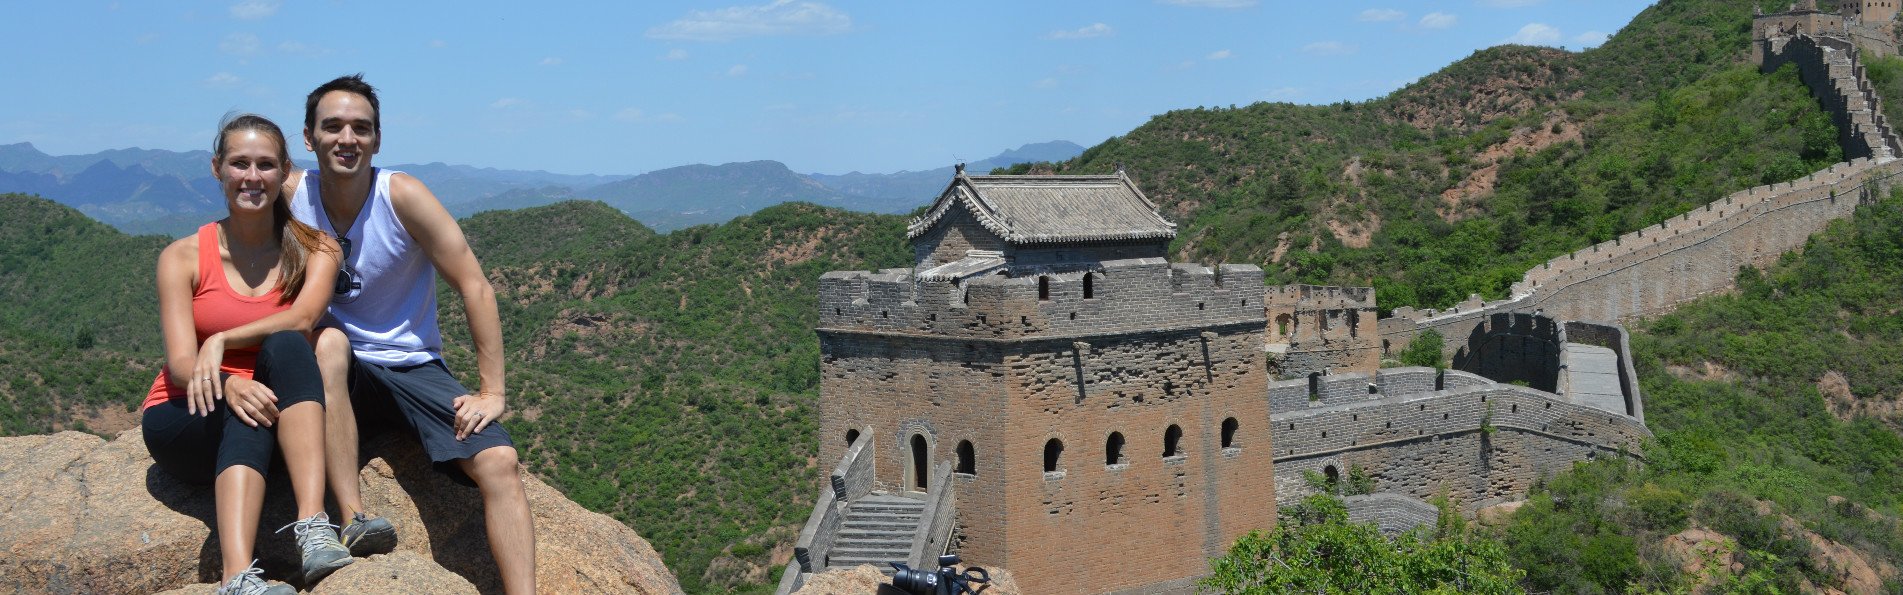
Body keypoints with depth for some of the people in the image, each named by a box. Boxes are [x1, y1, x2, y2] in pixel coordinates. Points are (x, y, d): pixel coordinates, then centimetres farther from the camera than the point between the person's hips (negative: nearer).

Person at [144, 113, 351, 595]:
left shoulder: (314, 250, 3)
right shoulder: (183, 257, -1)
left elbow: (303, 318, -19)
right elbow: (181, 363, -13)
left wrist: (222, 340, -29)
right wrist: (231, 387, -34)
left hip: (282, 424, 1)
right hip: (187, 425, -1)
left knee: (286, 346, -31)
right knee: (247, 412, -35)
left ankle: (313, 527, -46)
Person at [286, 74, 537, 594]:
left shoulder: (403, 196, -14)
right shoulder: (289, 195, -7)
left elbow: (474, 287, -14)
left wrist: (492, 392, -17)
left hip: (413, 365, 0)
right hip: (332, 366, 0)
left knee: (498, 460, -21)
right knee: (330, 339, -35)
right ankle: (352, 520, -35)